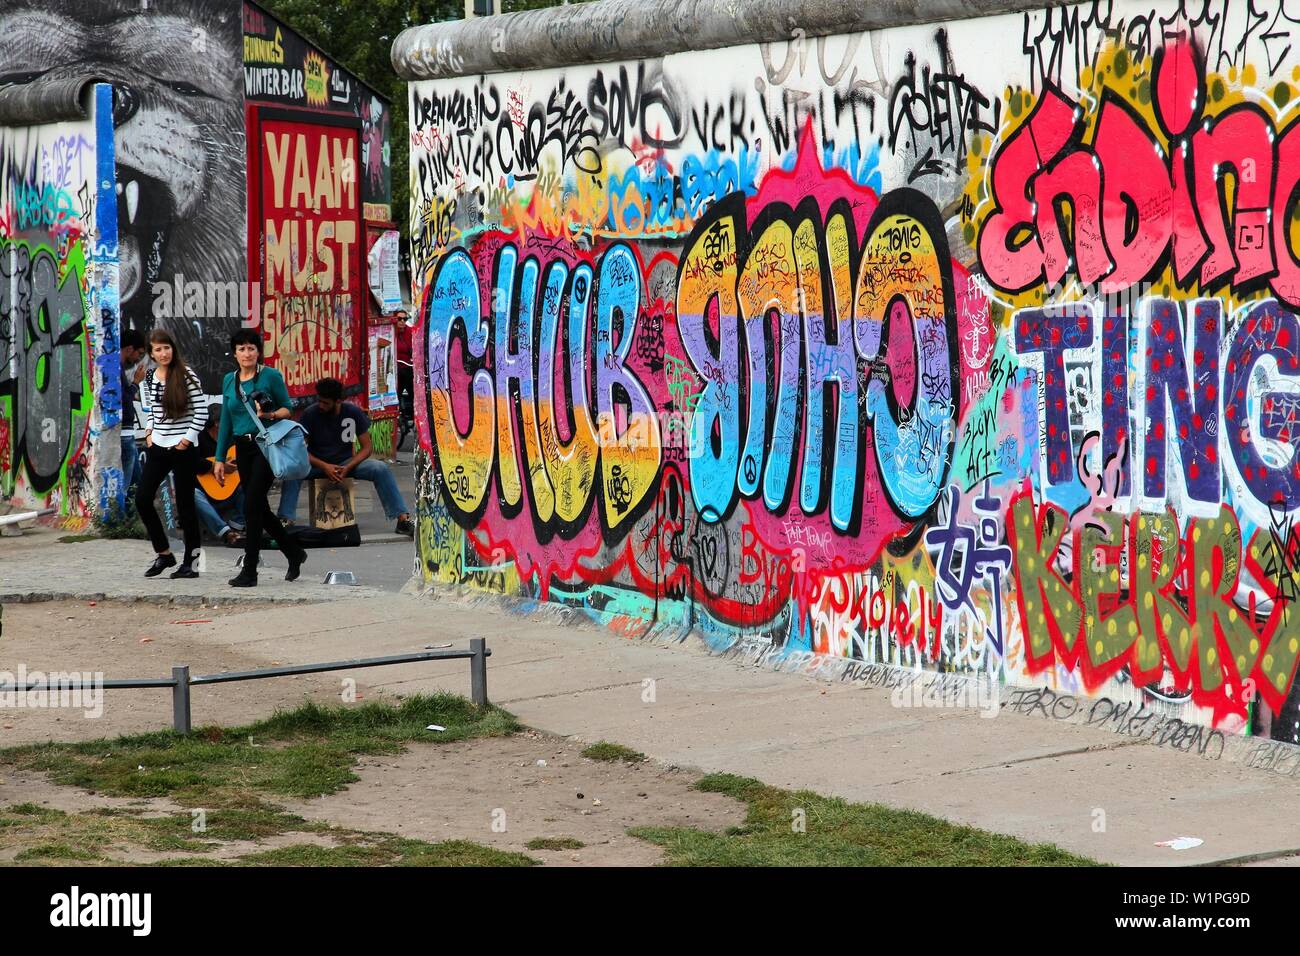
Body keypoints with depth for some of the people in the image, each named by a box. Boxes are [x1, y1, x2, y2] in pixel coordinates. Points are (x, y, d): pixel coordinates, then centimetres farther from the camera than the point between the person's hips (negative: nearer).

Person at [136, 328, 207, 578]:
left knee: (185, 503, 0)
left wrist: (187, 439, -12)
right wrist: (149, 433, 8)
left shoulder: (186, 375, -8)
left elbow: (202, 411, -9)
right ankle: (164, 553, 13)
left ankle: (190, 562, 8)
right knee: (142, 499, -1)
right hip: (158, 447, 6)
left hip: (183, 448, -6)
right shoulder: (149, 378, 9)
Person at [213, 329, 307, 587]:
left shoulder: (271, 376, -5)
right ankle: (294, 553, 29)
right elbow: (226, 421, 14)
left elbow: (287, 409, -1)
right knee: (259, 508, 10)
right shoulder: (229, 381, 11)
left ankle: (249, 571, -9)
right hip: (243, 448, 6)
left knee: (251, 505, -13)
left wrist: (270, 415, -22)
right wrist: (220, 458, 12)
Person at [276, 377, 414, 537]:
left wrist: (348, 467, -23)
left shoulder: (353, 412, -9)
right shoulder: (310, 414, -11)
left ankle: (403, 519, -25)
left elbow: (366, 448, -6)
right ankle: (285, 521, -39)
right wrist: (324, 466, -26)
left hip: (346, 462, 1)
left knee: (381, 469, -24)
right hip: (318, 463, -1)